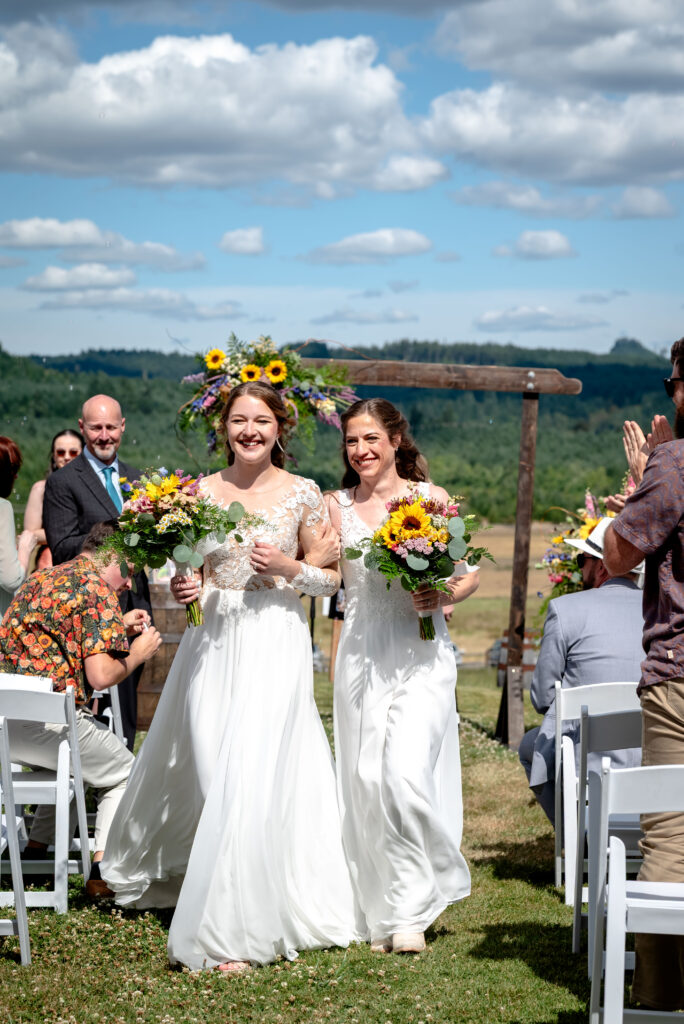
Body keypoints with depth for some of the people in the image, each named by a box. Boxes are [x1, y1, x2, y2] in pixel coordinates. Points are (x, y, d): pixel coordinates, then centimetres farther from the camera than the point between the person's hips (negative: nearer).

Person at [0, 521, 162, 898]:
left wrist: (119, 628, 29)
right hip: (43, 721, -8)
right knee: (123, 774, 14)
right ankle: (102, 870, 1)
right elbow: (100, 675, -16)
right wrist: (137, 653, 3)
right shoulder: (97, 589, -7)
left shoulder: (41, 579, 19)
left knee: (70, 761, 35)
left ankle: (35, 852, 29)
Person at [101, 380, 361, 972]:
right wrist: (181, 587, -7)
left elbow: (331, 579, 6)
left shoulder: (303, 494, 0)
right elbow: (186, 565, 14)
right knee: (210, 773, 3)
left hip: (275, 642, -3)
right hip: (212, 641, 3)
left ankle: (238, 928, -4)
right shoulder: (202, 491, 7)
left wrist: (289, 567, -12)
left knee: (254, 773, -10)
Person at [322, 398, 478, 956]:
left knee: (406, 774, -16)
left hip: (421, 653, -2)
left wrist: (444, 595, -11)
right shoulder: (337, 505, 8)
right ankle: (380, 914, 16)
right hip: (361, 653, 3)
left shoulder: (430, 497, 3)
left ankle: (411, 910, -2)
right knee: (366, 781, 3)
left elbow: (471, 572, 8)